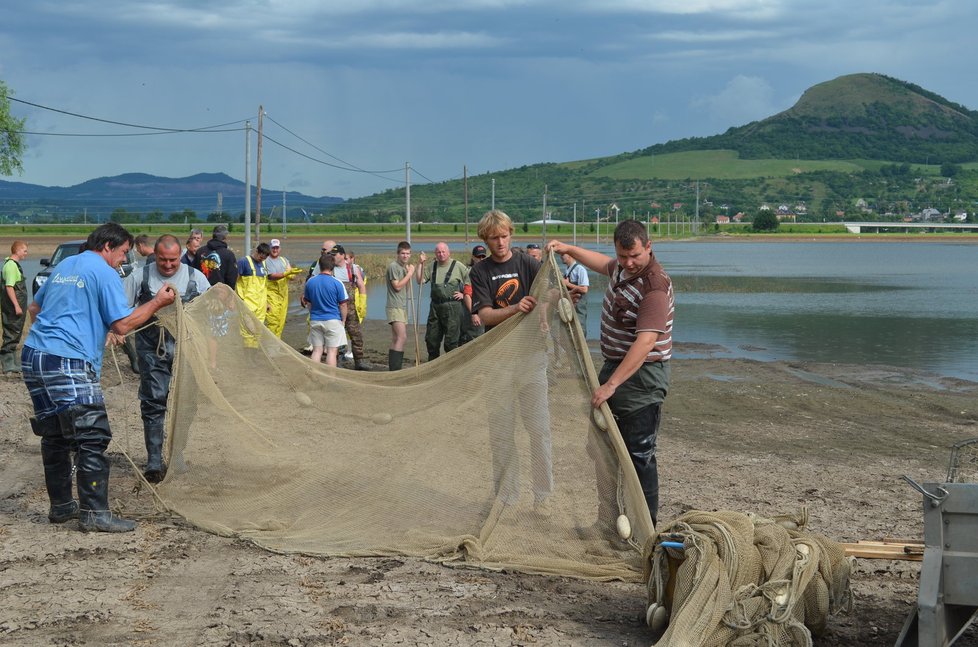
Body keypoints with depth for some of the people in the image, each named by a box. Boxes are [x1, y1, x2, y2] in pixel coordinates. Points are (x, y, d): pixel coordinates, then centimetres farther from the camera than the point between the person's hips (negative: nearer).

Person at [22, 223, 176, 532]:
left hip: (33, 356, 9)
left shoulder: (63, 266, 20)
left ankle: (61, 506, 21)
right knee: (92, 438, -6)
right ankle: (94, 513, -7)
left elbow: (34, 308, 29)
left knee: (54, 435, 15)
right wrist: (158, 302, 1)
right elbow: (122, 324, -8)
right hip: (68, 364, -9)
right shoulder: (104, 272, -4)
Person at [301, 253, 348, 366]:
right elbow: (343, 305, -5)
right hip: (333, 320, -4)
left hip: (315, 320, 4)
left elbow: (307, 302, 11)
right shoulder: (337, 283, -10)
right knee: (332, 351, 0)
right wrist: (343, 320, 7)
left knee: (317, 350, 9)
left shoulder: (310, 282, 2)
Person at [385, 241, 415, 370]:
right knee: (402, 337, -20)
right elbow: (397, 286, -14)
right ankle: (395, 369, -24)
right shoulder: (393, 266, -9)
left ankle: (393, 369, 12)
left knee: (396, 340, 9)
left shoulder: (404, 267, 19)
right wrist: (409, 274, -9)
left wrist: (409, 272, 8)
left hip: (403, 307, 10)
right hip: (395, 308, -10)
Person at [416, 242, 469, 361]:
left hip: (452, 307, -5)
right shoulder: (431, 267, 12)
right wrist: (420, 264, -1)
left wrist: (464, 294, -4)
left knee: (451, 341, -6)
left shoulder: (458, 266, -1)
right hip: (435, 306, 5)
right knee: (431, 339, 9)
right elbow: (420, 280, 5)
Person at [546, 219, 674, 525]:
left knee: (639, 454, -7)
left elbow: (645, 342, -33)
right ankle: (609, 517, 27)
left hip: (642, 376, -10)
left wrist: (611, 384, -37)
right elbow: (602, 263, 31)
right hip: (614, 365, 10)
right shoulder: (621, 268, 4)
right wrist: (568, 249, 24)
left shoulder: (654, 287, -25)